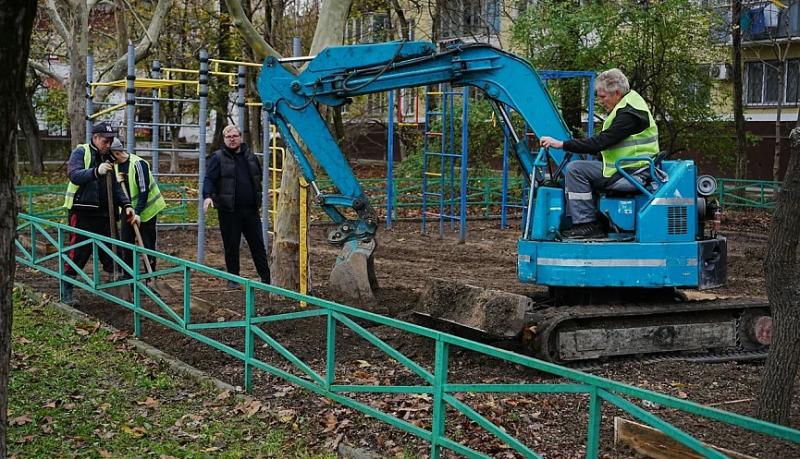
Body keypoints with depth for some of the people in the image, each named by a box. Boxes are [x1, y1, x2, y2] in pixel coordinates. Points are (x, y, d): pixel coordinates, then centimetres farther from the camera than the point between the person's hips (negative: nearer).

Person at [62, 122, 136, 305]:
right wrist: (96, 171, -35)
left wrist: (126, 205, -3)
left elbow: (115, 187, 13)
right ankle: (66, 292, 4)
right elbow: (74, 175, -20)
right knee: (78, 252, -6)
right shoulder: (81, 152, -4)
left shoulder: (108, 159, 15)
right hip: (82, 212, -6)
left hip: (104, 213, 6)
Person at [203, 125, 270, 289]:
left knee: (258, 244, 6)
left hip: (251, 209, 4)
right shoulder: (218, 157, -2)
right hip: (229, 210, -4)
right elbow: (209, 179, -9)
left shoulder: (250, 156, 12)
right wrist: (207, 196, -27)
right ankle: (233, 279, 14)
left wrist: (257, 198, 19)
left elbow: (258, 177, 23)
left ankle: (266, 278, 11)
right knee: (231, 246, 3)